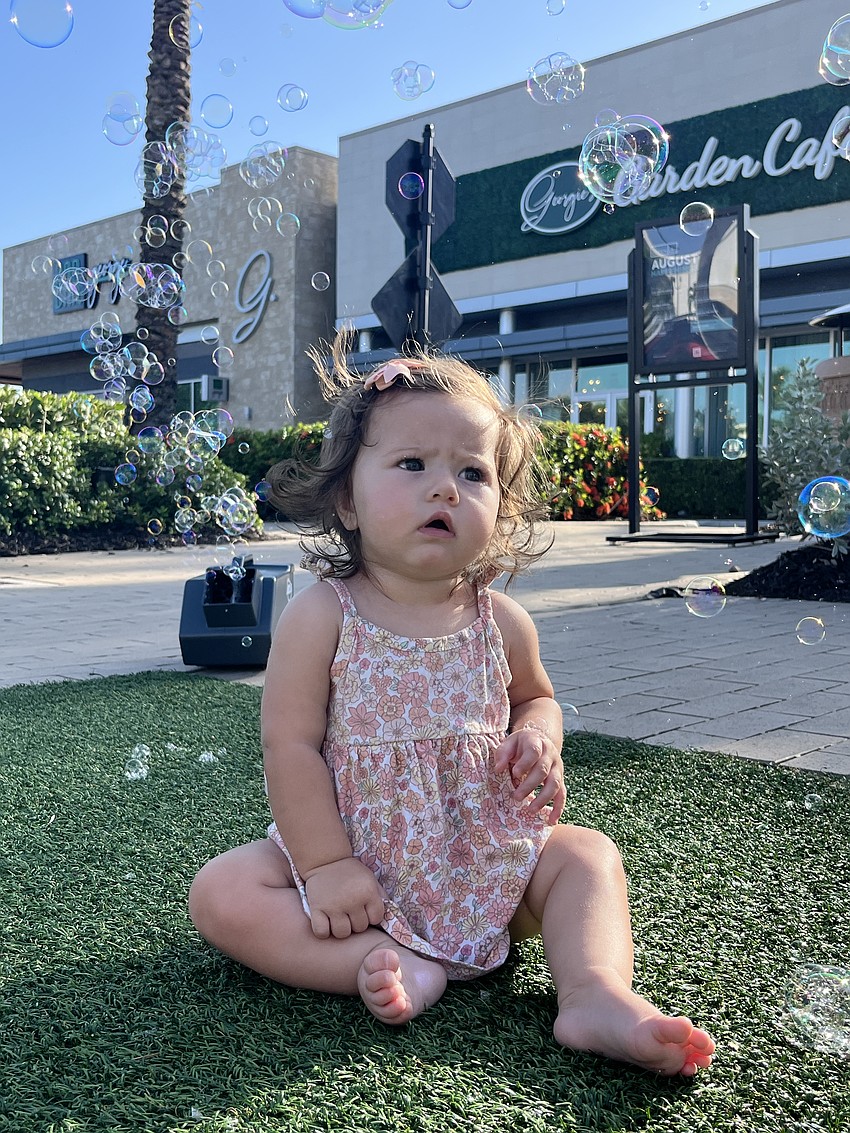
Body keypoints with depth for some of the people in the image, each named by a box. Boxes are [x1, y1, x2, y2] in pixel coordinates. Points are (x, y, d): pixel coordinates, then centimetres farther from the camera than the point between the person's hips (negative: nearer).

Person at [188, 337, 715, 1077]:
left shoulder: (501, 622, -6)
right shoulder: (323, 616, -16)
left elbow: (534, 695, 16)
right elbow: (291, 745, -15)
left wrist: (538, 735, -8)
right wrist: (324, 867, -19)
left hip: (488, 861, 3)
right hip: (352, 863, -3)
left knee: (587, 854, -4)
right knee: (221, 895, -20)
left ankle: (597, 995, -21)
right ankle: (389, 965, -26)